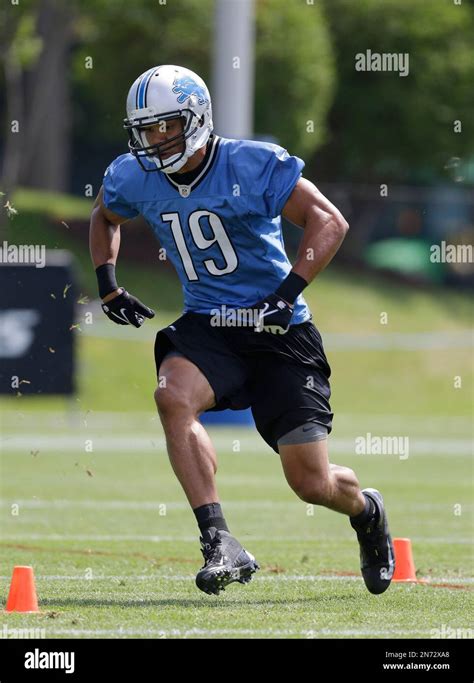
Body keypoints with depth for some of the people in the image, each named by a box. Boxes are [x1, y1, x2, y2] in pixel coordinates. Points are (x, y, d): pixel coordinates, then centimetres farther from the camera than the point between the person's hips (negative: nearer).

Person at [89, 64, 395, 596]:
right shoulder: (136, 179, 1)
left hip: (280, 333, -4)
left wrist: (286, 295, -23)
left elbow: (329, 223, -16)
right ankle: (220, 544, -30)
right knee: (173, 396, -31)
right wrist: (107, 284, 12)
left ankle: (366, 510, 36)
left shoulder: (254, 165, -15)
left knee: (312, 483, -4)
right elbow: (104, 215, 25)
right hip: (207, 328, 4)